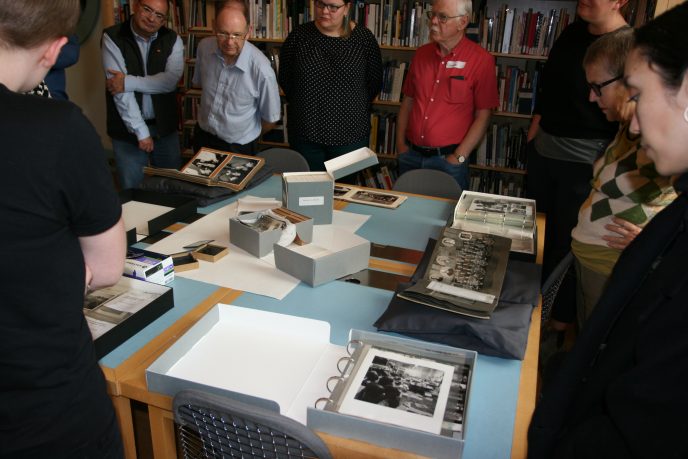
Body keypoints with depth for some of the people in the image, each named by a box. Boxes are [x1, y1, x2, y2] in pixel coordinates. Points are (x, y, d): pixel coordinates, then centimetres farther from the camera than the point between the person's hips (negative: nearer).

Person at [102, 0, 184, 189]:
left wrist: (128, 82, -21)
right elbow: (120, 90, -15)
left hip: (165, 126, 2)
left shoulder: (172, 40, 0)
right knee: (132, 189, 7)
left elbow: (171, 80, -16)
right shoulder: (112, 38, -9)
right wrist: (141, 131, -18)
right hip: (128, 129, -2)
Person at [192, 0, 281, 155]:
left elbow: (270, 119, -14)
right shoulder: (204, 47, -15)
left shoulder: (262, 70, -30)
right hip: (202, 137, 5)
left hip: (238, 148, -5)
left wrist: (246, 136, 1)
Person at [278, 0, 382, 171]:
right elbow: (284, 78, 7)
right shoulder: (298, 36, -3)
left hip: (350, 136, -1)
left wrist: (356, 109, 3)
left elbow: (374, 82, 3)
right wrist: (303, 105, 8)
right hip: (305, 133, 1)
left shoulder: (363, 38, -5)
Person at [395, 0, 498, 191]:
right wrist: (400, 143, 5)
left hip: (447, 159, -4)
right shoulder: (421, 54, 7)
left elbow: (483, 116, -8)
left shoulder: (481, 60, -8)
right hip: (411, 155, 5)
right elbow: (408, 101, 12)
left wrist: (459, 157, -12)